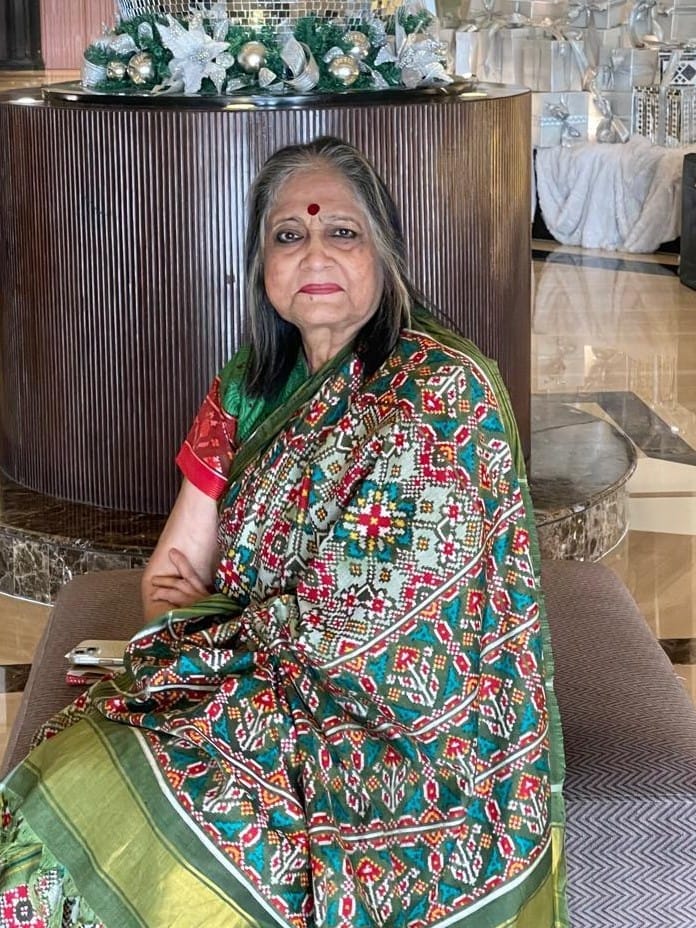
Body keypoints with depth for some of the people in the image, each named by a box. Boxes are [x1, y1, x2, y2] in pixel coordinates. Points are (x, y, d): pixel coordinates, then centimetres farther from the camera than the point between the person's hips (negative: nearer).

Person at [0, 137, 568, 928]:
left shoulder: (444, 391, -15)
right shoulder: (246, 388, 7)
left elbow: (364, 630, -17)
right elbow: (175, 567, 8)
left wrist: (202, 622, -6)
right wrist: (171, 600, -14)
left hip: (412, 733, -6)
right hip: (256, 682, 6)